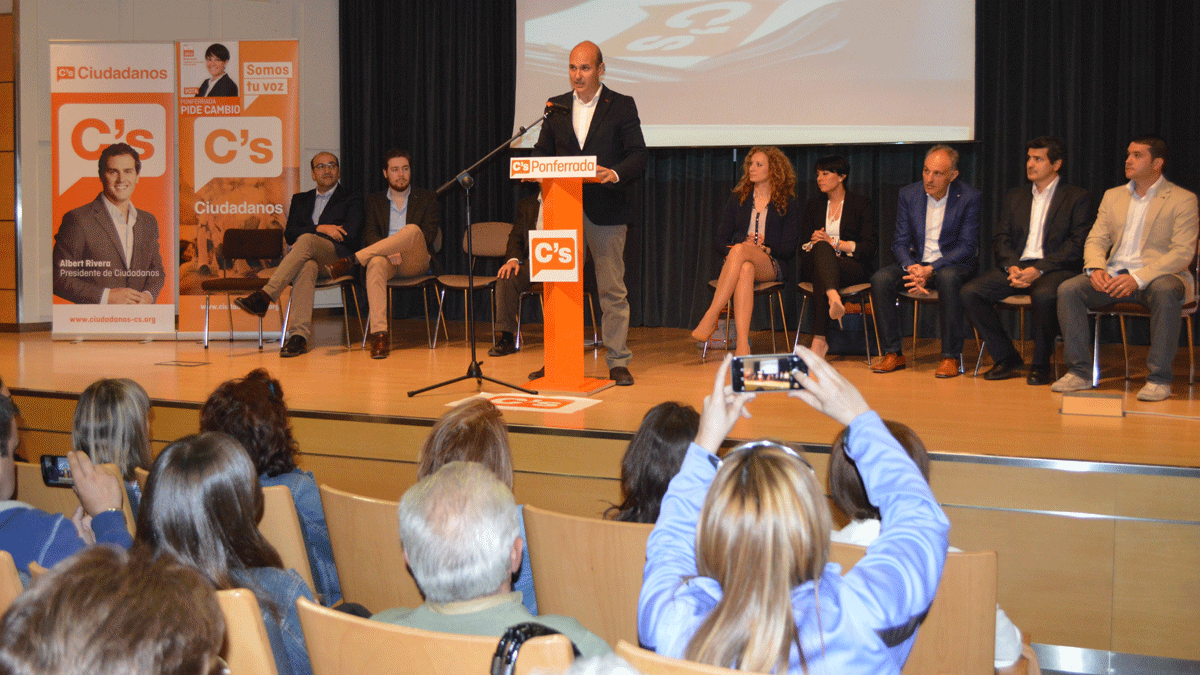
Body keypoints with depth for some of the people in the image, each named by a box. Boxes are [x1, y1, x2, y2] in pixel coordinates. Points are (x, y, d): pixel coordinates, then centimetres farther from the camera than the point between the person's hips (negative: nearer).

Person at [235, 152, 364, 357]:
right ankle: (299, 336, -53)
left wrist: (307, 236, -1)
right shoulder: (300, 200, 29)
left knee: (306, 240, -36)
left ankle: (264, 296, -46)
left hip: (336, 259, -2)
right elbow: (289, 234, 13)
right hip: (305, 256, 2)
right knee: (307, 267, -38)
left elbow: (349, 233, -1)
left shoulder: (351, 200, 18)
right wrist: (320, 228, -6)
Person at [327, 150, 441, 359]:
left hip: (416, 262, -1)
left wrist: (400, 245, -15)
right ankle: (379, 334, -47)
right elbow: (370, 235, 5)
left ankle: (353, 261, -33)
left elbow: (429, 235, 1)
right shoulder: (374, 201, 20)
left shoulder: (427, 199, 16)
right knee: (376, 263, -38)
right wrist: (390, 251, -16)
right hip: (386, 258, 1)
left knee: (412, 230, -34)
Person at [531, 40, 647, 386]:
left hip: (606, 212, -3)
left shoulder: (622, 106, 2)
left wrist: (615, 173, -23)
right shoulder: (556, 107, 13)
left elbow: (638, 156, -4)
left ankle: (618, 361, 8)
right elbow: (542, 153, 14)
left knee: (612, 289, 1)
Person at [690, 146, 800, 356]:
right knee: (745, 269, -39)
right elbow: (721, 239, 16)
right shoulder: (738, 200, 20)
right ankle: (742, 344, -54)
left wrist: (764, 248, -11)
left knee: (740, 251, -38)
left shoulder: (787, 204, 12)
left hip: (769, 266, -2)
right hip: (735, 260, 2)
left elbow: (789, 249, 5)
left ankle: (710, 317, -46)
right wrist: (733, 249, -6)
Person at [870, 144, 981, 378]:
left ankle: (951, 356, -29)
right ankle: (893, 353, -15)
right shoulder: (908, 194, 2)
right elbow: (900, 242, 2)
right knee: (880, 279, -24)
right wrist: (911, 268, -20)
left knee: (948, 278, -39)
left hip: (953, 264, -3)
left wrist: (931, 270, -24)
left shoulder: (969, 198, -8)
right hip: (916, 262, 4)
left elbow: (967, 246, -12)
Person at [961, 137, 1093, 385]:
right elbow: (1000, 239, 14)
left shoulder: (1077, 198, 5)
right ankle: (1007, 358, -6)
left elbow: (1077, 245, -6)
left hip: (1054, 269, -5)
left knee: (1044, 295, -39)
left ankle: (1040, 365, -17)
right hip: (1017, 266, 5)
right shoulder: (1014, 197, 21)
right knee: (970, 292, -19)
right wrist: (1012, 267, -8)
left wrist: (1038, 269, -17)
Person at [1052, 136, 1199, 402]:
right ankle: (1079, 372, -15)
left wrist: (1138, 278, -24)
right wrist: (1096, 268, -13)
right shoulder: (1113, 196, 17)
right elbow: (1095, 240, 12)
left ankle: (1159, 379, -30)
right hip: (1115, 275, 5)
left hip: (1159, 275, -4)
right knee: (1067, 289, -21)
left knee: (1165, 292, -39)